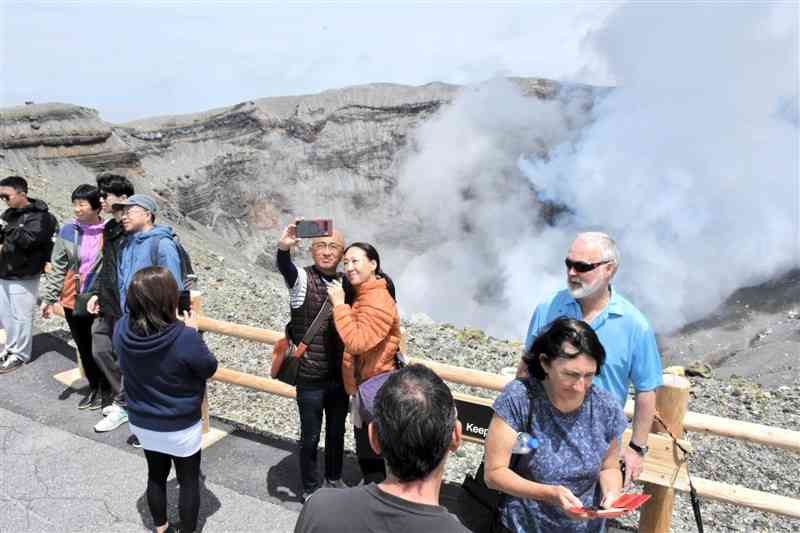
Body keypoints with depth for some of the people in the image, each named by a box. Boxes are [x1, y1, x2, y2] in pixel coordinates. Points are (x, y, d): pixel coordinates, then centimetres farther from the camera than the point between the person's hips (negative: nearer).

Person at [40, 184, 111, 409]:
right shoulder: (67, 231, -1)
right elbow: (57, 268, 3)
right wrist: (48, 297, 0)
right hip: (73, 301, 4)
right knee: (83, 349, 16)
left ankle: (105, 390, 26)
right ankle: (93, 387, 34)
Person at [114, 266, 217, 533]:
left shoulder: (122, 329, -18)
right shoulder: (185, 338, -34)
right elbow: (209, 368, -16)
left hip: (142, 422, 5)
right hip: (181, 427, -5)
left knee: (156, 476, 27)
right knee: (189, 481, 19)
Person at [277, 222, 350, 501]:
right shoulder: (303, 278, -11)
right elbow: (285, 267, -35)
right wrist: (283, 247, -57)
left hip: (340, 375, 4)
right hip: (310, 378, -4)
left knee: (337, 431, 20)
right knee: (311, 436, 12)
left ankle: (334, 479, 43)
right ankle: (311, 489, 33)